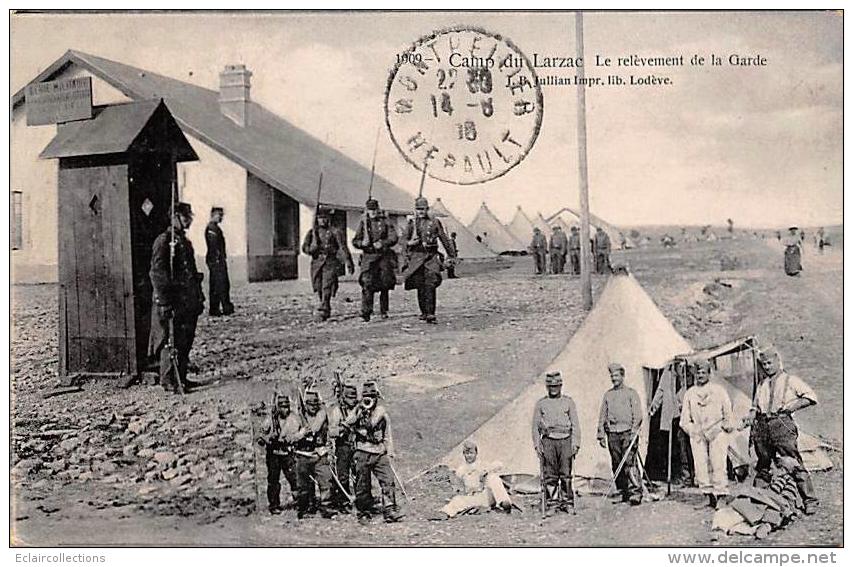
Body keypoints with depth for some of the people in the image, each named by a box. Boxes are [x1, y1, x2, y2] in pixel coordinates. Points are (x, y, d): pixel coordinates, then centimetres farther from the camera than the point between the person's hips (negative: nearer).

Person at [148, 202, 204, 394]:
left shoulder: (185, 241, 18)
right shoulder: (163, 241, -10)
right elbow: (157, 274, -15)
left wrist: (199, 298, 20)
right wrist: (164, 302, -20)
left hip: (189, 302, 9)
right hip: (173, 302, -9)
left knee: (186, 340, 12)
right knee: (171, 341, -3)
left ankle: (181, 378, 20)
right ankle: (168, 380, 4)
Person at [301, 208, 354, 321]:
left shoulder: (334, 233, 2)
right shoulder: (312, 232, 11)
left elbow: (343, 248, -1)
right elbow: (304, 247, 7)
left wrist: (349, 263, -8)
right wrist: (312, 249, -16)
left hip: (330, 264, -4)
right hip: (317, 263, 4)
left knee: (327, 288, -14)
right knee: (319, 289, 9)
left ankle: (322, 312, -16)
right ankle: (327, 309, 27)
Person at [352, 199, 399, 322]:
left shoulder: (385, 222, 6)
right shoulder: (363, 223, 9)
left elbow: (393, 238, -2)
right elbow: (355, 241, 8)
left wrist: (383, 243, -18)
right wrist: (362, 243, -13)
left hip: (384, 256, 1)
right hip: (368, 257, -1)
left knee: (384, 285, 6)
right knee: (367, 284, -15)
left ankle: (384, 311, 19)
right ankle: (366, 312, -17)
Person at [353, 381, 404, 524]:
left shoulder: (382, 412, 7)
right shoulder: (357, 412, 3)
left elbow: (387, 434, 11)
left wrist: (390, 453, 7)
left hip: (380, 453, 1)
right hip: (362, 453, -1)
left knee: (388, 481, -9)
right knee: (362, 485, 4)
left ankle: (390, 511, -7)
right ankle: (364, 513, 15)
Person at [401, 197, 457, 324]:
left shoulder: (435, 222, 5)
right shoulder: (411, 224, 9)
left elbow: (445, 239, 12)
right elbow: (405, 241, 19)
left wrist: (452, 255, 14)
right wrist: (410, 242, -3)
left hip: (432, 257, -2)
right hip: (416, 256, 2)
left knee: (430, 285, -15)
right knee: (420, 287, 4)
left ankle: (430, 314, -18)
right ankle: (424, 313, 17)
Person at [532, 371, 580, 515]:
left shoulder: (568, 402, 8)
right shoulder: (540, 404, 9)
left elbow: (575, 425, 6)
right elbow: (535, 426, 9)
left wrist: (575, 444, -3)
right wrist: (537, 445, 1)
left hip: (565, 441, 0)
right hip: (548, 441, 0)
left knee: (566, 475, 1)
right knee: (549, 475, 0)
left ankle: (568, 503, 10)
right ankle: (552, 504, 7)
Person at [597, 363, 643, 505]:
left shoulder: (631, 393, 5)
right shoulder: (608, 394, 16)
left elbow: (638, 415, -1)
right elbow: (602, 416, 15)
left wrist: (634, 432, -12)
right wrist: (601, 435, 8)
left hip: (628, 433, -4)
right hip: (612, 433, 4)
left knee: (629, 463, -13)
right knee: (616, 465, 5)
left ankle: (636, 492, -13)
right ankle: (623, 493, 13)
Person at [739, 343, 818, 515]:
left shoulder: (790, 380, 10)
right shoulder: (762, 385, 23)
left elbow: (811, 397, 5)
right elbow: (755, 407, 26)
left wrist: (793, 406, -8)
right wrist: (750, 417, 7)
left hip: (782, 424, -5)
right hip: (762, 427, 5)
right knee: (762, 466, 8)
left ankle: (810, 501, -5)